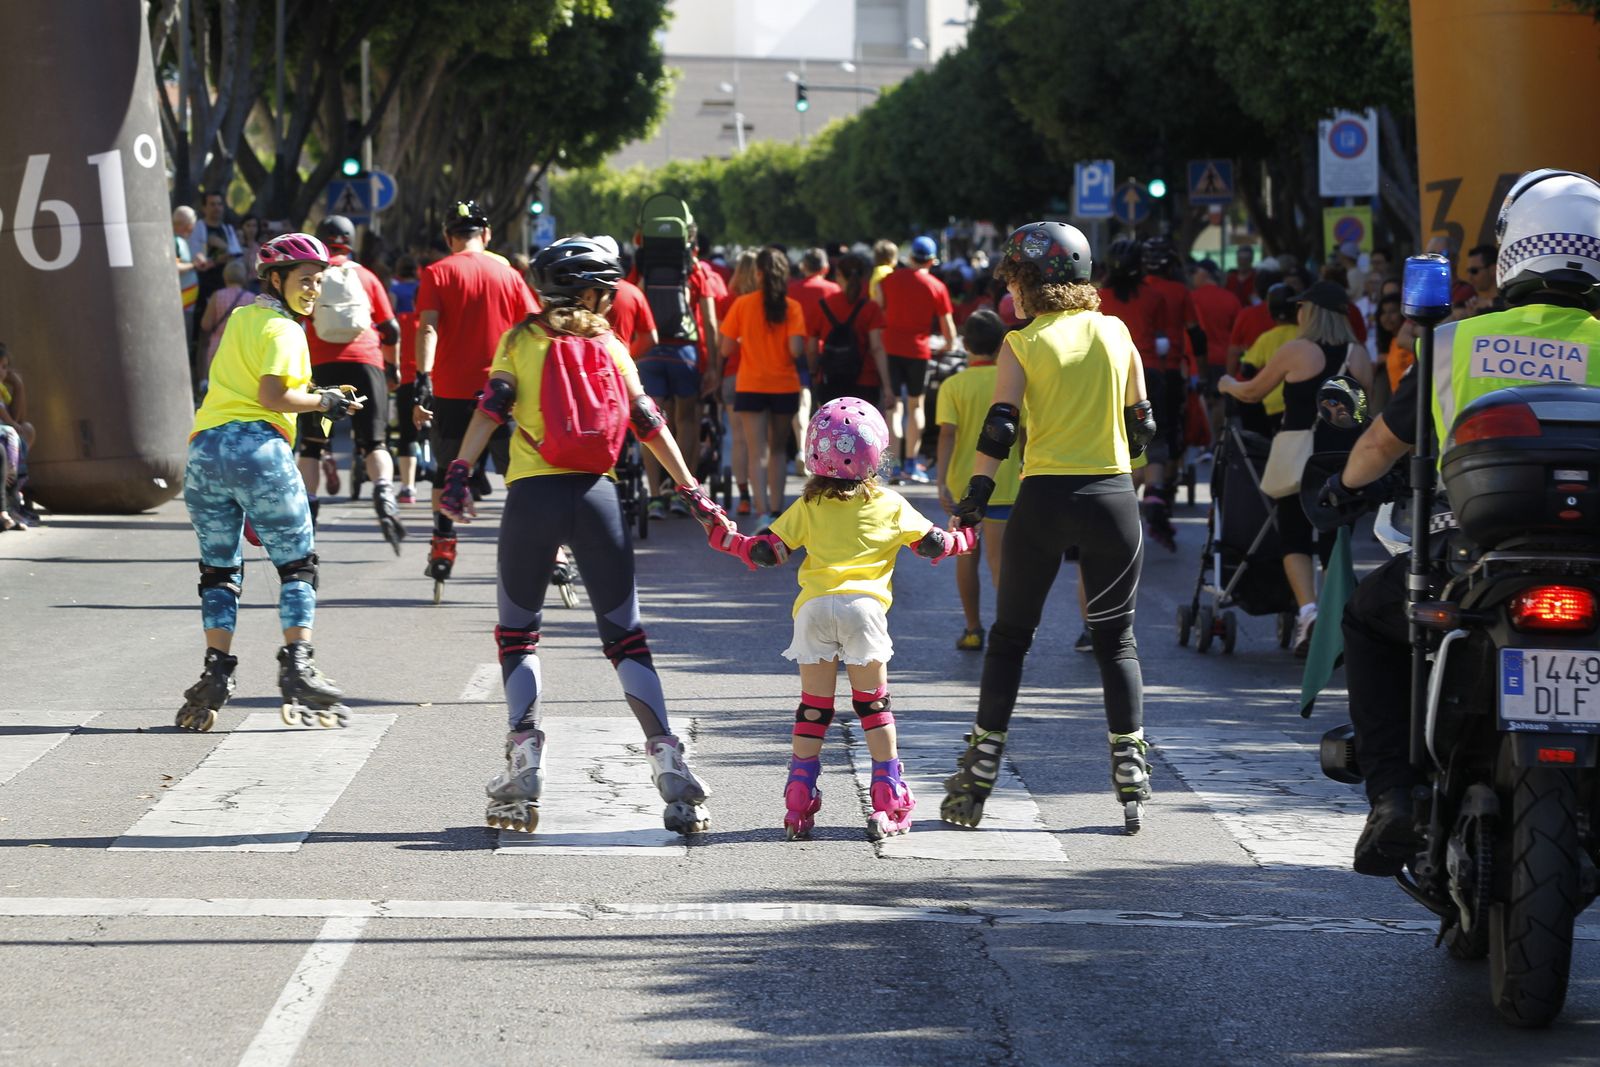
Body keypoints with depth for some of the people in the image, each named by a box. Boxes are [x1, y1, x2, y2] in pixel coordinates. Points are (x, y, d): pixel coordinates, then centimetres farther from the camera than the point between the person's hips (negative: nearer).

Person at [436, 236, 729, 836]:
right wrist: (694, 495, 13)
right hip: (597, 496, 1)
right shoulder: (610, 347, 11)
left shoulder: (520, 341, 8)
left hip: (532, 495, -1)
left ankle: (525, 753, -4)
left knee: (517, 634, 12)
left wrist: (459, 473, -10)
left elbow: (491, 409, -5)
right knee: (626, 638, 7)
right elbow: (650, 425, 10)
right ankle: (665, 754, -7)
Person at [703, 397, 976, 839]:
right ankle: (889, 800, 5)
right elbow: (932, 544, 16)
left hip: (814, 608, 1)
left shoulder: (807, 507, 10)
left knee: (813, 707, 7)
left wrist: (723, 537, 24)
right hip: (864, 605, -1)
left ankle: (799, 802, 6)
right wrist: (965, 537, 36)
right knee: (873, 704, 9)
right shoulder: (890, 505, 9)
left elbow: (764, 553, 8)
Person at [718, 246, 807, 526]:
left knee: (757, 453, -4)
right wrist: (780, 348, 8)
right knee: (777, 450, 17)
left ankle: (763, 513, -19)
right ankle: (776, 511, 16)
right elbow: (796, 350, -14)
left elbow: (726, 349, -4)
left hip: (751, 386, -1)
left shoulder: (742, 304, -5)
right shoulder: (792, 307, -5)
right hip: (785, 386, 1)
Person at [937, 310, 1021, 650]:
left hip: (962, 483, 0)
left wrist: (942, 481, -16)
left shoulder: (953, 386, -4)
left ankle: (973, 631, 20)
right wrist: (1026, 468, 16)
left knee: (967, 556, 14)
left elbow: (947, 434, -13)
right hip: (1003, 484, 0)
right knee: (999, 559, -4)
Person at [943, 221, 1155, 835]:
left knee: (1010, 634, 10)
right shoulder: (1115, 332, 5)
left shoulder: (1022, 343, -3)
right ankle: (1131, 782, 0)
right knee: (1116, 639, 10)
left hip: (1043, 500, -2)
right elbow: (1141, 423, 10)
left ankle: (976, 783, 9)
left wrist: (974, 498, -5)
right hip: (1113, 497, 2)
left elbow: (1000, 428, -10)